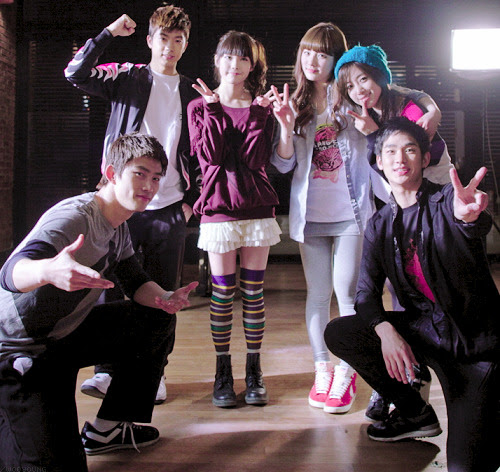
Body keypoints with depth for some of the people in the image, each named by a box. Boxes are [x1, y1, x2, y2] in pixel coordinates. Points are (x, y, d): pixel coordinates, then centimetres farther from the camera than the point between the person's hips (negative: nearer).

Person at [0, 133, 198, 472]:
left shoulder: (118, 227, 1)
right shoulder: (73, 218, -26)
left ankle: (107, 429, 15)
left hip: (68, 333, 9)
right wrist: (48, 270, -64)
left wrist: (165, 298, -15)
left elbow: (137, 283, 8)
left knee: (159, 319, 6)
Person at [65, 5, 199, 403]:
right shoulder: (126, 78, 6)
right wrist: (109, 33, -11)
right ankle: (106, 370, 14)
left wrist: (191, 199, 6)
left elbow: (198, 155, 13)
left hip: (170, 207, 2)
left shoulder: (192, 96, 12)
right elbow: (76, 74, -8)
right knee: (109, 286, 0)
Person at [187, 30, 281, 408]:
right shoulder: (201, 106, 8)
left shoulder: (261, 107, 9)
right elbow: (210, 155, -10)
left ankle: (254, 370, 17)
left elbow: (255, 158, -7)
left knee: (253, 291, 5)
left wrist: (258, 114, -11)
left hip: (257, 206, 1)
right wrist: (214, 110, -9)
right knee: (222, 292, 3)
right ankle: (223, 372, 16)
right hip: (218, 206, -1)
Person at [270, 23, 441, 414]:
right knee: (318, 294, 6)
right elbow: (284, 165, 4)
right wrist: (287, 127, -11)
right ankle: (322, 369, 18)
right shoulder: (296, 104, 10)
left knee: (346, 290, -5)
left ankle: (346, 372, 9)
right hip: (310, 214, 3)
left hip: (351, 212, -2)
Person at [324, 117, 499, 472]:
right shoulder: (379, 225, 4)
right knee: (338, 334, -10)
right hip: (424, 327, 5)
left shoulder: (448, 201, -11)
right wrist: (386, 331, -21)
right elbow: (367, 292, 0)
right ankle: (415, 414, 9)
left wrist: (469, 216, -61)